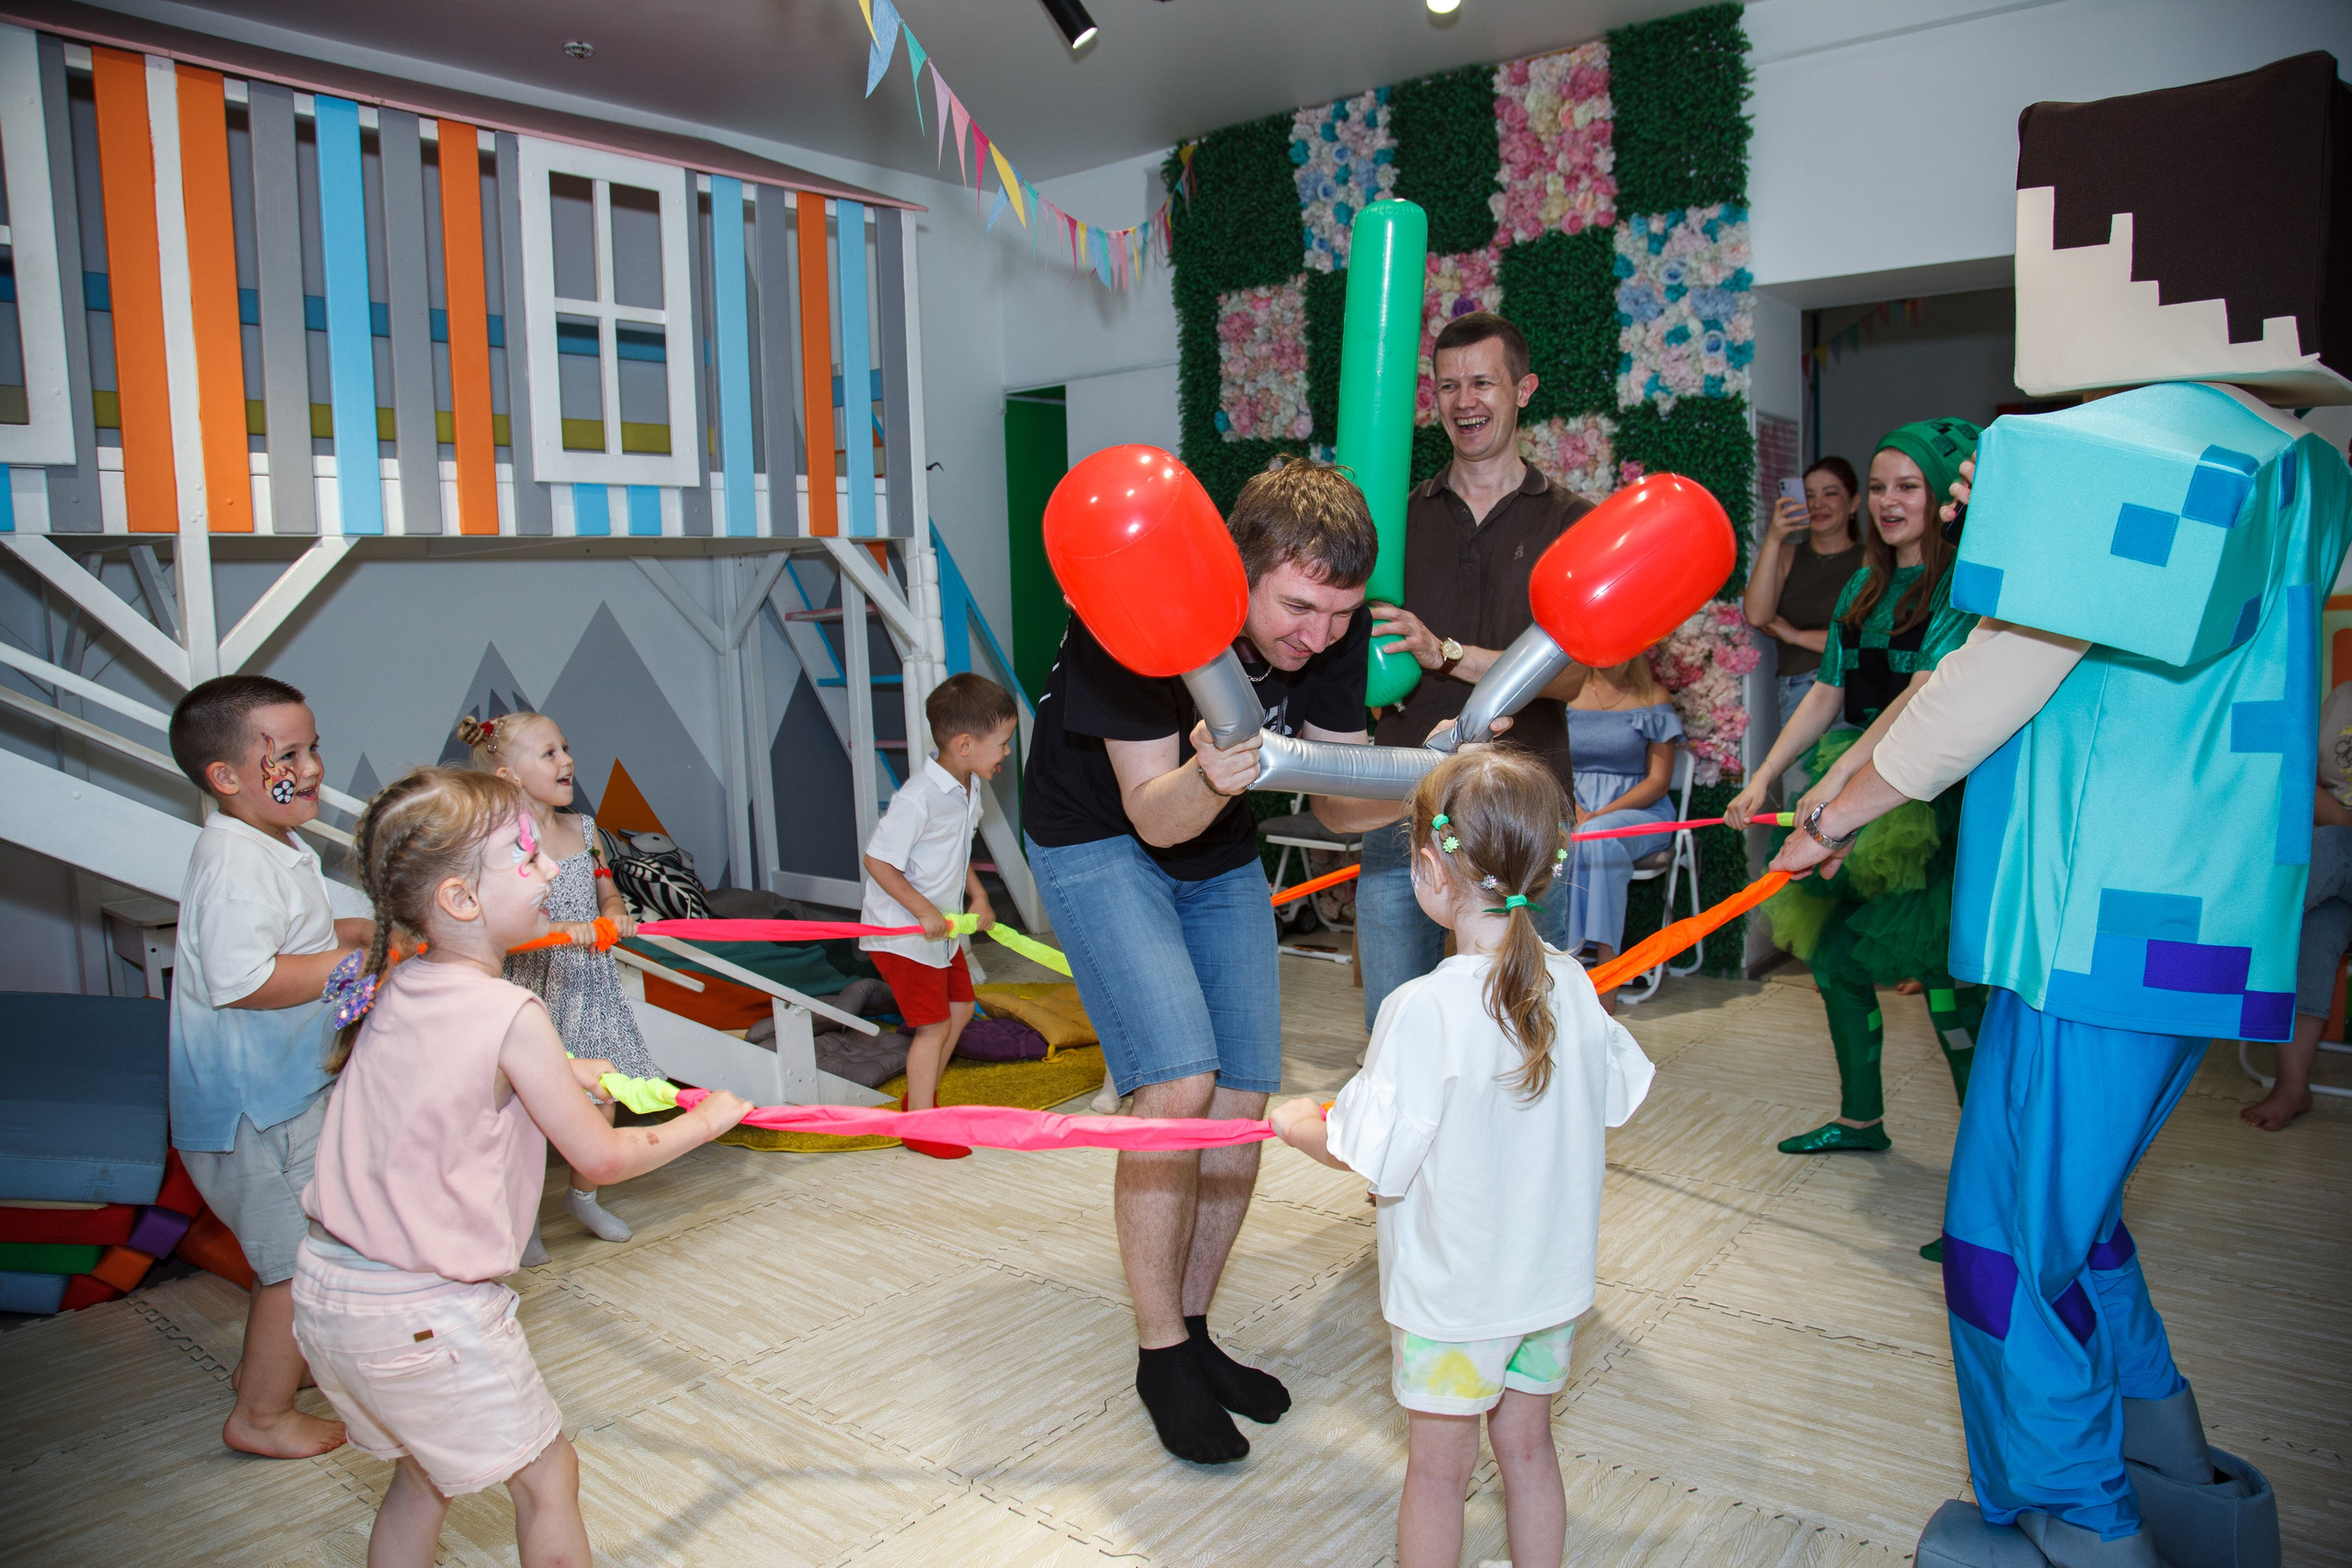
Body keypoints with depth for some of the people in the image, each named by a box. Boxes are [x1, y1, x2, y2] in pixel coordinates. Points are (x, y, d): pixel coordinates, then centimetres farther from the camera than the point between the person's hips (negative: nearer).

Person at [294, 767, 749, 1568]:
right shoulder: (510, 1015, -22)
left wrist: (552, 1073, 13)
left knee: (424, 1472, 26)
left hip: (326, 1285, 8)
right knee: (546, 1474, 10)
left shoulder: (395, 990, 1)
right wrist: (705, 1120, 0)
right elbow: (602, 1158, -14)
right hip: (423, 1312, -8)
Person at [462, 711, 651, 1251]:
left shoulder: (583, 828, 7)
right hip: (534, 986, -6)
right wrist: (561, 928, -33)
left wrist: (614, 913, -5)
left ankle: (582, 1193, 36)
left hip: (591, 982, 6)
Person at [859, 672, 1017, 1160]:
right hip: (902, 932, -9)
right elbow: (877, 860, -25)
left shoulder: (970, 790, 0)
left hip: (943, 928, 9)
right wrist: (924, 911, -25)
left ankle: (921, 1096, 36)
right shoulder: (917, 799, -28)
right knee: (934, 1025, -2)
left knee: (960, 1007, 18)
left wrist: (977, 896, 6)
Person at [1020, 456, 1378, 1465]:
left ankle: (1192, 1332, 22)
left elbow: (1336, 799, -9)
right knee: (1178, 1083, -19)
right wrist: (1205, 780, -53)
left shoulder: (1333, 631, -17)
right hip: (1098, 841, -5)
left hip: (1220, 851, 6)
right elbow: (1154, 815, -31)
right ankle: (1160, 1355, 2)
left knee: (1244, 1098, 2)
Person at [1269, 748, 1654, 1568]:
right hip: (1553, 1278, 5)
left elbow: (1371, 1158, -23)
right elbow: (1616, 1099, 4)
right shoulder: (1571, 985, -10)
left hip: (1452, 1291, -5)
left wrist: (1301, 1124, -4)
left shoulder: (1422, 1010, -28)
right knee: (1527, 1446, 22)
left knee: (1438, 1468, 14)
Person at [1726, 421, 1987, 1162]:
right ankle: (1860, 1119, 25)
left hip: (1932, 803, -7)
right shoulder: (1863, 589, 13)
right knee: (1833, 948, 9)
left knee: (1937, 963, -7)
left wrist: (1840, 775, -28)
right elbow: (1828, 694, 14)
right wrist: (1763, 775, 7)